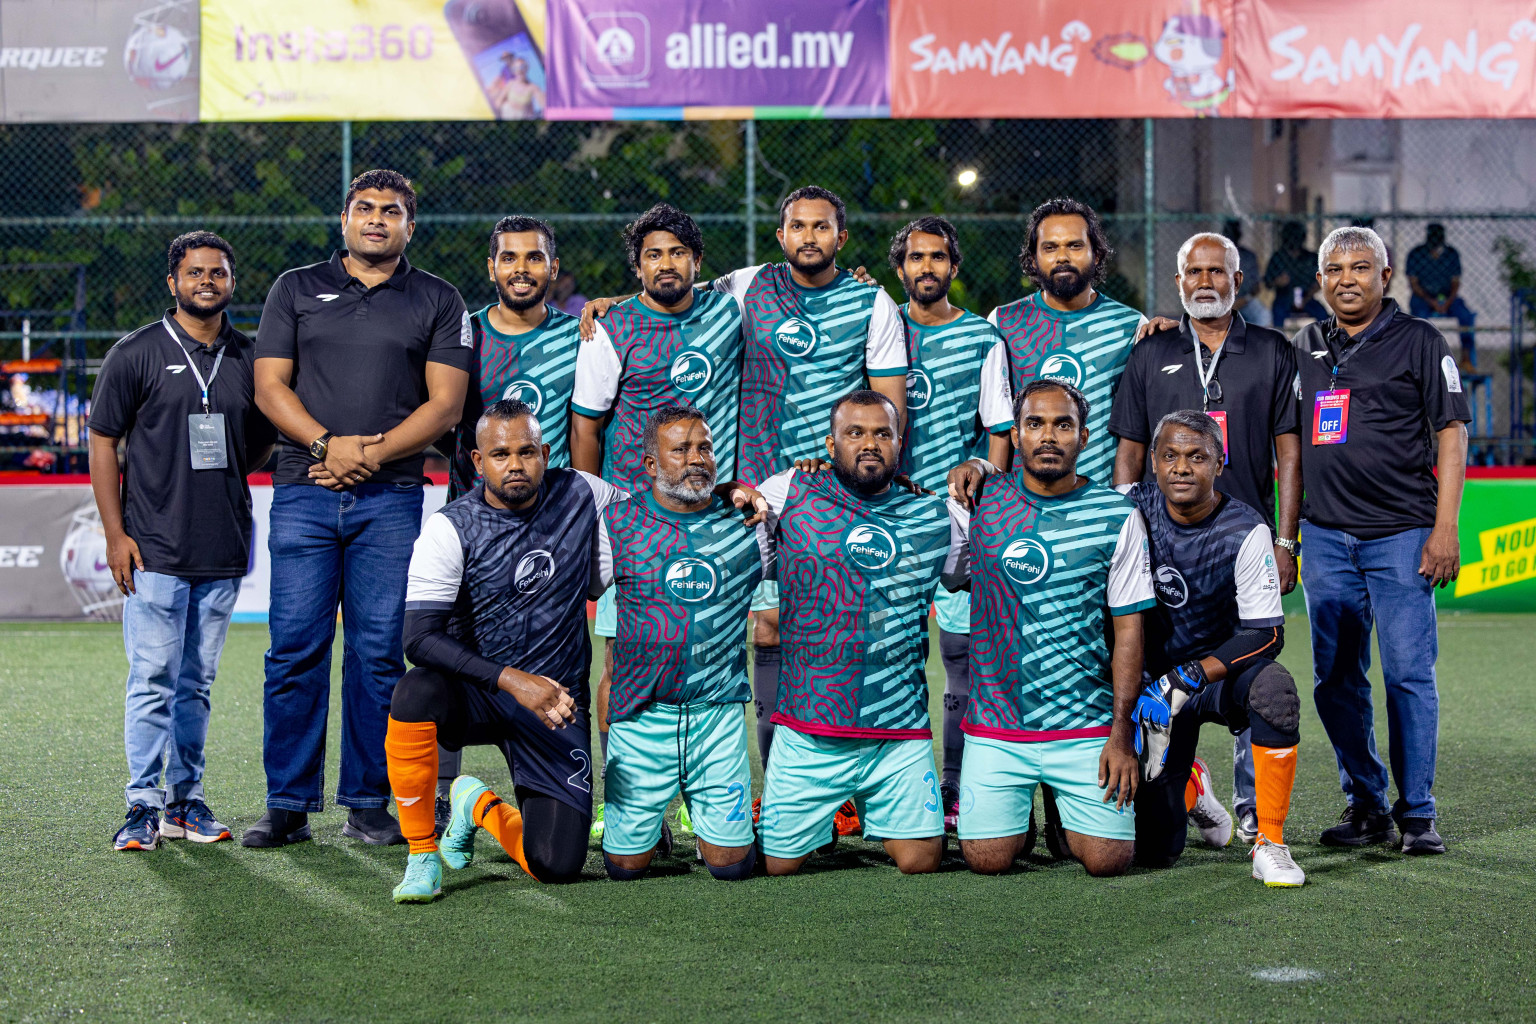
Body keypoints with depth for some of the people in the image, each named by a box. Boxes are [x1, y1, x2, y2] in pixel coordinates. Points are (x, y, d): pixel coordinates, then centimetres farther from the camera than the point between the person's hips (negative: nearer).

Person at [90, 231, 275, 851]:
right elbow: (103, 445, 0)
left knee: (198, 683, 9)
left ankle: (185, 800, 16)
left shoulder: (249, 359, 11)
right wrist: (115, 533, -7)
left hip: (223, 553, 4)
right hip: (153, 550, -4)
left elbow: (262, 445, 21)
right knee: (153, 679, -6)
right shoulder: (136, 353, 0)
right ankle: (144, 805, -1)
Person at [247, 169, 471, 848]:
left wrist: (371, 454, -10)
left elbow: (445, 402, 2)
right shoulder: (296, 289, 13)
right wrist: (329, 446, -10)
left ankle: (368, 802, 8)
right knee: (295, 649, -3)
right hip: (303, 491, 1)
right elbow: (270, 386, 5)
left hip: (392, 497, 0)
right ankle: (288, 805, 3)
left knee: (378, 652, 0)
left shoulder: (438, 302, 10)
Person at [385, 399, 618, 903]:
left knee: (558, 865, -11)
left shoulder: (582, 496, -2)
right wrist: (512, 680, -30)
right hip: (473, 691, -2)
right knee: (416, 691, -38)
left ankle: (480, 806, 25)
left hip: (555, 704, 2)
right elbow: (420, 638, -20)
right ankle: (422, 854, -16)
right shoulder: (451, 528, -11)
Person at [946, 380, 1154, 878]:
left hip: (1086, 725, -1)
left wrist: (1121, 733, -7)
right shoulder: (982, 499, 1)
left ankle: (1067, 817, 26)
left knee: (1108, 859, -8)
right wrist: (969, 473, 1)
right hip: (996, 725, 1)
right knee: (988, 860, -8)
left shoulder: (1117, 515, -1)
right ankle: (1017, 814, 26)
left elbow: (1128, 630, -1)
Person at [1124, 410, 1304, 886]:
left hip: (1222, 670, -1)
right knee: (1156, 850, -6)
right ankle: (1189, 784, 31)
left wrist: (1189, 679, -24)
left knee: (1274, 688, -37)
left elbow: (1266, 634, -15)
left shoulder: (1245, 532, -14)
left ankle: (1269, 844, -21)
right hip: (1156, 680, 1)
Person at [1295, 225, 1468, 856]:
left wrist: (1444, 528, -10)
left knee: (1408, 674, -5)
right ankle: (1365, 805, 16)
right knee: (1335, 680, 5)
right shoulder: (1307, 348, 14)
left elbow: (1451, 436, -1)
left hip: (1401, 533, -4)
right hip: (1326, 537, 4)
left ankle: (1417, 812, 4)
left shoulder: (1418, 342, 2)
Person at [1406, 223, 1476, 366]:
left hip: (1447, 298, 2)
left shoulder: (1452, 255, 2)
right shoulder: (1415, 254, -4)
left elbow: (1456, 283, 2)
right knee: (1420, 316, -35)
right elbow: (1414, 283, -6)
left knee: (1466, 315, -26)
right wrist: (1431, 302, -18)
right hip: (1422, 297, -2)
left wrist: (1447, 303, -17)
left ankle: (1466, 357, -25)